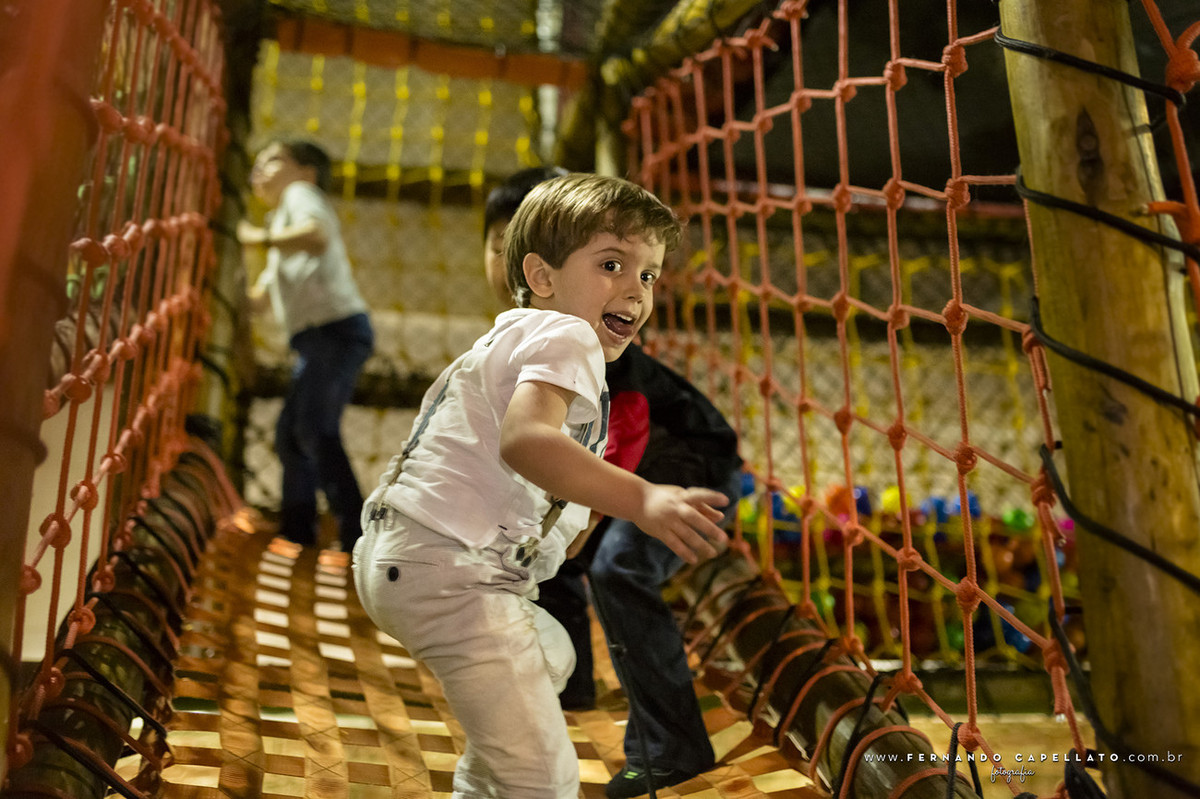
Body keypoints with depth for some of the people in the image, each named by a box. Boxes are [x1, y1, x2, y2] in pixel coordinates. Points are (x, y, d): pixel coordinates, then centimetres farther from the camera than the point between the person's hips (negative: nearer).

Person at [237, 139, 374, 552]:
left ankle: (356, 531, -26)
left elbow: (317, 236, -23)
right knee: (290, 433, 14)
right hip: (316, 339, 10)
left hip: (338, 328, -10)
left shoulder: (301, 193, 3)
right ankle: (296, 532, 23)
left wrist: (261, 237, -11)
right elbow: (260, 298, 32)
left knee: (315, 426, -22)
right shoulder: (283, 221, 31)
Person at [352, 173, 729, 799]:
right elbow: (524, 440, -30)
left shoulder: (513, 337, 24)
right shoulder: (564, 335, -10)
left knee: (551, 655, 35)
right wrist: (642, 500, -39)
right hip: (447, 568, -11)